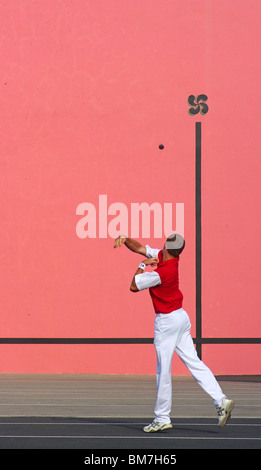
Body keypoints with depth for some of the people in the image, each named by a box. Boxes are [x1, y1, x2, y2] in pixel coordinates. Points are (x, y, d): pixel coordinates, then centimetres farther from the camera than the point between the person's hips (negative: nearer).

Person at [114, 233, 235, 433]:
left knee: (163, 370, -2)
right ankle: (221, 400, -4)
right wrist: (125, 239, -3)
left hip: (167, 321, -9)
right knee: (194, 363, 5)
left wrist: (142, 265, -1)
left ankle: (162, 418, 5)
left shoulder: (162, 272, -23)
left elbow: (134, 287, -13)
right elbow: (140, 248, 14)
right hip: (181, 317, 9)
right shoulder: (160, 255, 3)